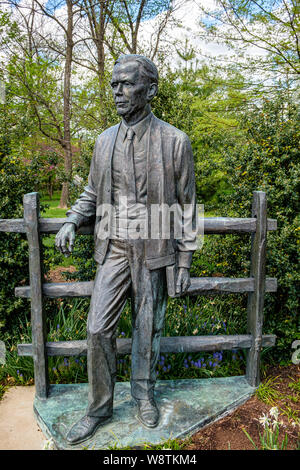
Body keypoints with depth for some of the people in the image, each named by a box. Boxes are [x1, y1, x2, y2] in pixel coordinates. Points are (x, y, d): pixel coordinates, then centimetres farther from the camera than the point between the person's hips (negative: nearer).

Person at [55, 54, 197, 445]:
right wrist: (72, 222, -4)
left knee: (147, 328, 11)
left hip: (153, 251, -2)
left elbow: (186, 206, -3)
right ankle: (99, 408, 22)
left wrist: (185, 262, -4)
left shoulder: (174, 142, -5)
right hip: (114, 248, 3)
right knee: (98, 328, 2)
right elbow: (93, 192, 16)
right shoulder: (105, 141, 6)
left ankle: (144, 395, 35)